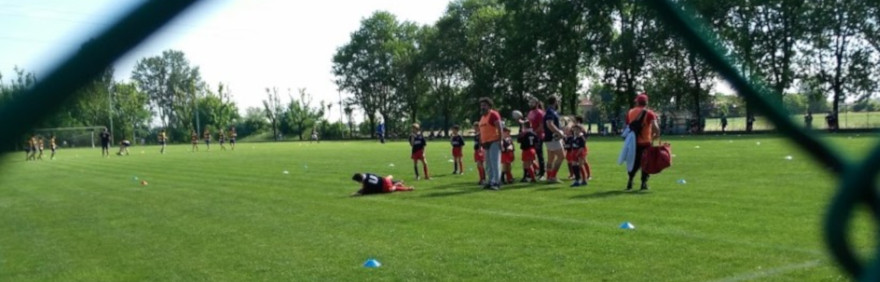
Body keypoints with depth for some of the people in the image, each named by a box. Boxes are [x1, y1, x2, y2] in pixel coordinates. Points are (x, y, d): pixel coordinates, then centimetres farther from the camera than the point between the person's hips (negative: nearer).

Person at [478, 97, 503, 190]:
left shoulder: (493, 114, -8)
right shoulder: (482, 117, 19)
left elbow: (499, 128, -14)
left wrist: (500, 140, -20)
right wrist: (481, 143, 19)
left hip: (494, 142, -9)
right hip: (486, 143, 9)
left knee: (495, 163, -11)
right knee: (488, 165, 11)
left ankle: (496, 182, -11)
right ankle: (491, 182, 17)